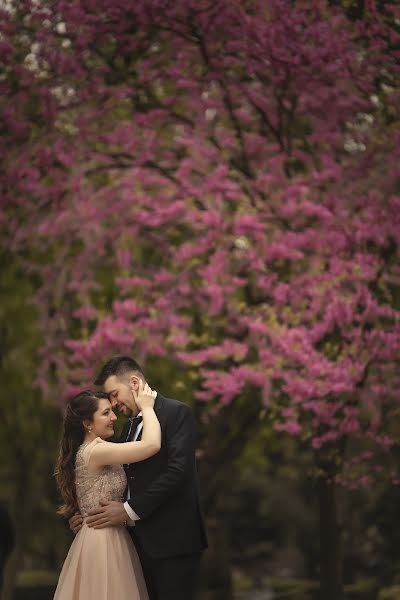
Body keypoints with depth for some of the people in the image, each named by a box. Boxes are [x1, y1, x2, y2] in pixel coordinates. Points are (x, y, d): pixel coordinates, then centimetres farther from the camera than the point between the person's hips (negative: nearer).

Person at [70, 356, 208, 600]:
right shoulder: (130, 425, 19)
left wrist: (129, 510, -16)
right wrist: (93, 514, 4)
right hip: (142, 541, 7)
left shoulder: (177, 413, -6)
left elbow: (177, 470, -17)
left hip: (173, 541, -7)